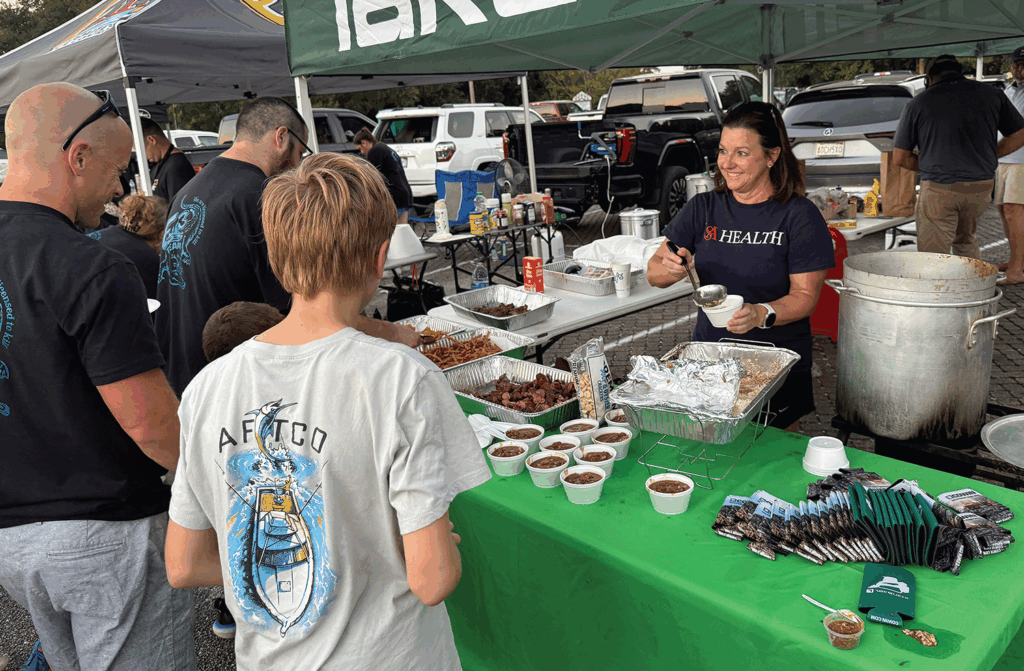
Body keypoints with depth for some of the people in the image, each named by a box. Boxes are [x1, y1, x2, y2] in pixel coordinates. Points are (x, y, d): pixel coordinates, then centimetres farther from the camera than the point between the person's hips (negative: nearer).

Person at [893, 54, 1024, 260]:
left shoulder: (918, 103, 0)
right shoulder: (991, 94, 7)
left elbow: (900, 157, 0)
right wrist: (986, 157, 20)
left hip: (938, 189, -4)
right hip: (981, 188, 4)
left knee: (933, 254, 3)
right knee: (967, 241, 25)